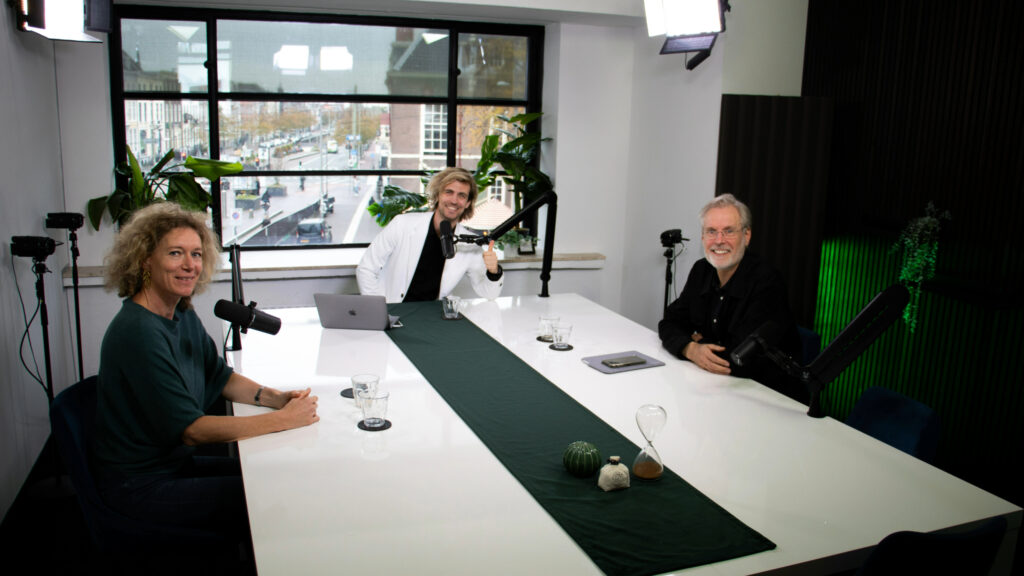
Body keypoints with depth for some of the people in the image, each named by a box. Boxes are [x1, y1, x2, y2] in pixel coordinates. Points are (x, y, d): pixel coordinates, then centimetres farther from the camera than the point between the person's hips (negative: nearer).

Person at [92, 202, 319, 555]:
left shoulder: (182, 315, 3)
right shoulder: (138, 332, -26)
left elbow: (220, 377, 12)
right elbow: (190, 429, -27)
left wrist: (275, 398, -7)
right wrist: (282, 420, -26)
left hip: (176, 461, 9)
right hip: (139, 487, -9)